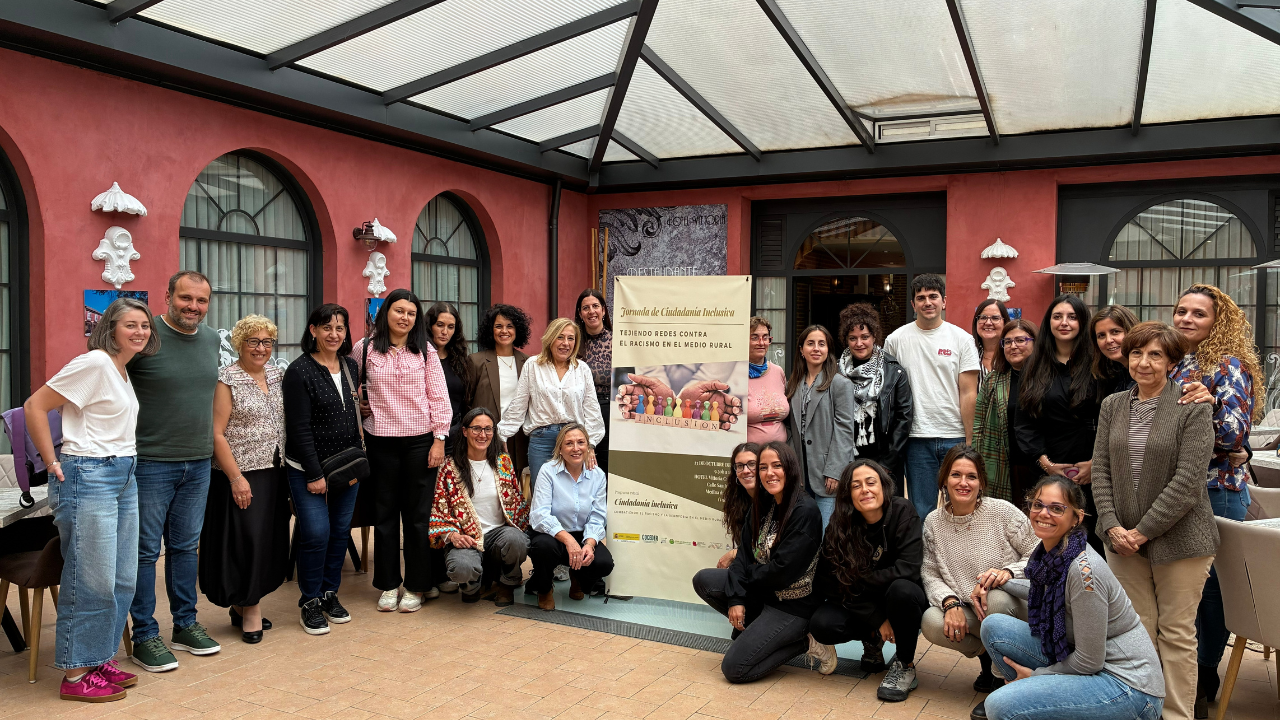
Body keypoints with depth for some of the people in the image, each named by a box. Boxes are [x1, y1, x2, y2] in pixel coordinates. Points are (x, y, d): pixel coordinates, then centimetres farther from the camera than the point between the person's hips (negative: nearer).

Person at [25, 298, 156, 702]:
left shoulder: (122, 370, 15)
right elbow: (35, 405, -14)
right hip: (89, 478, -9)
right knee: (92, 581, -4)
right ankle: (76, 674, 9)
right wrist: (53, 463, -11)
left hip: (123, 477, 9)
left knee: (123, 578, 11)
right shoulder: (94, 363, -12)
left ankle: (101, 659, 24)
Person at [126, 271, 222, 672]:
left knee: (186, 547, 15)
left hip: (198, 463, 6)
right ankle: (145, 637, 14)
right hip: (150, 462, -6)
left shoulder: (213, 340, 8)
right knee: (145, 551, 3)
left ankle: (185, 625, 26)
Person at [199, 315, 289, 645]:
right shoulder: (227, 379, -8)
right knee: (247, 539, -4)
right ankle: (249, 608, 10)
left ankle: (244, 604, 24)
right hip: (242, 474, -6)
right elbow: (217, 434, -12)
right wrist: (236, 477, -16)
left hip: (275, 472, 6)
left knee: (270, 539, 10)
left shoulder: (277, 373, 10)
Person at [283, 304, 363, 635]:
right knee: (316, 533, -8)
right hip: (308, 468, -6)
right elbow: (299, 428, -13)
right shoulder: (299, 371, -11)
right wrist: (314, 474, -15)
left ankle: (330, 593, 25)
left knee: (341, 530, 9)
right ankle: (310, 602, 10)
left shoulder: (350, 366, 8)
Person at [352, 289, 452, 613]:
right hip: (381, 441, 1)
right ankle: (389, 585, 20)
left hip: (420, 440, -1)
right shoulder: (364, 349, 2)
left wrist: (439, 440, -4)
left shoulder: (425, 351, 1)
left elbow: (439, 397, 0)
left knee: (418, 513, 4)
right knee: (385, 512, 8)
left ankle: (416, 585, 15)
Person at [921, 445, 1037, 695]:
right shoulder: (933, 522, 0)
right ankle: (986, 655, 7)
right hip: (966, 611, 3)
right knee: (931, 623, -27)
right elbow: (930, 573, 0)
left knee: (995, 599, -38)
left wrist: (1009, 572, -25)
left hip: (1011, 603, -3)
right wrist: (950, 602, -19)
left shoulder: (1002, 511, -9)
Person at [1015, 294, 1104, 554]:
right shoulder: (1035, 367, 10)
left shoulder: (1096, 365, 2)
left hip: (1091, 471, -2)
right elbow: (1024, 422, 6)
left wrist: (1095, 462, -11)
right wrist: (1044, 462, -4)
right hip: (1046, 470, 2)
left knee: (1092, 540, -1)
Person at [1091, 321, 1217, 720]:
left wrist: (1143, 531, -14)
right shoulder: (1112, 406, 7)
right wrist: (1111, 525, -6)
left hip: (1179, 538, -3)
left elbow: (1187, 481, -13)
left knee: (1177, 632, 5)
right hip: (1123, 538, 4)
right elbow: (1100, 469, 6)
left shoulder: (1193, 409, -7)